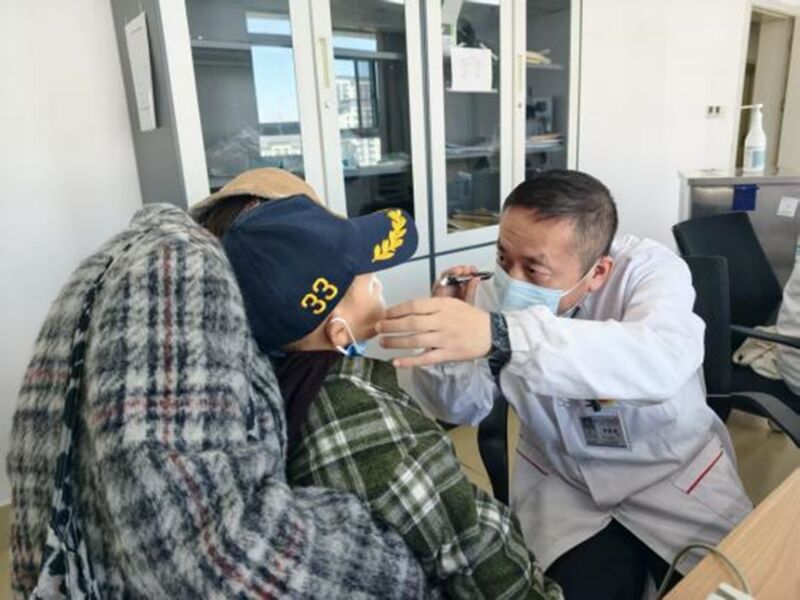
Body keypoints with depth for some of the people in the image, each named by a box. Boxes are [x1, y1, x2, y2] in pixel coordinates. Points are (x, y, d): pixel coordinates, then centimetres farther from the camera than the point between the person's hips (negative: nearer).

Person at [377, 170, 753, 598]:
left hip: (674, 468, 0)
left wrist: (502, 335, -54)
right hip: (560, 480, 1)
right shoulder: (498, 293, -13)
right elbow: (461, 411, -7)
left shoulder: (648, 268, -21)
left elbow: (663, 361, -43)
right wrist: (442, 341, -28)